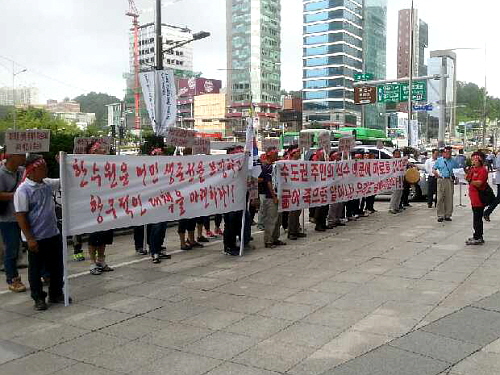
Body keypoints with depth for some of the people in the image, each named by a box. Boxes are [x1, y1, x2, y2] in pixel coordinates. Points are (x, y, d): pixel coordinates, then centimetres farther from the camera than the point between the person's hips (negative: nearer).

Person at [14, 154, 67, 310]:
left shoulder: (47, 184, 4)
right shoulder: (23, 190, -15)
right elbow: (20, 216, -16)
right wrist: (30, 239, -18)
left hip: (53, 234, 7)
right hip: (36, 238, -7)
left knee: (57, 267, 15)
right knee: (36, 269, 8)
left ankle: (56, 294, 30)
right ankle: (38, 298, 22)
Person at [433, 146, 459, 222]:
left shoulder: (453, 161, 12)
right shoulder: (439, 160, 8)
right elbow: (433, 169, 9)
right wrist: (436, 174, -12)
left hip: (450, 181, 2)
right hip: (441, 180, -2)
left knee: (449, 198, 1)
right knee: (440, 198, -4)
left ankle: (448, 215, 9)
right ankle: (440, 216, 0)